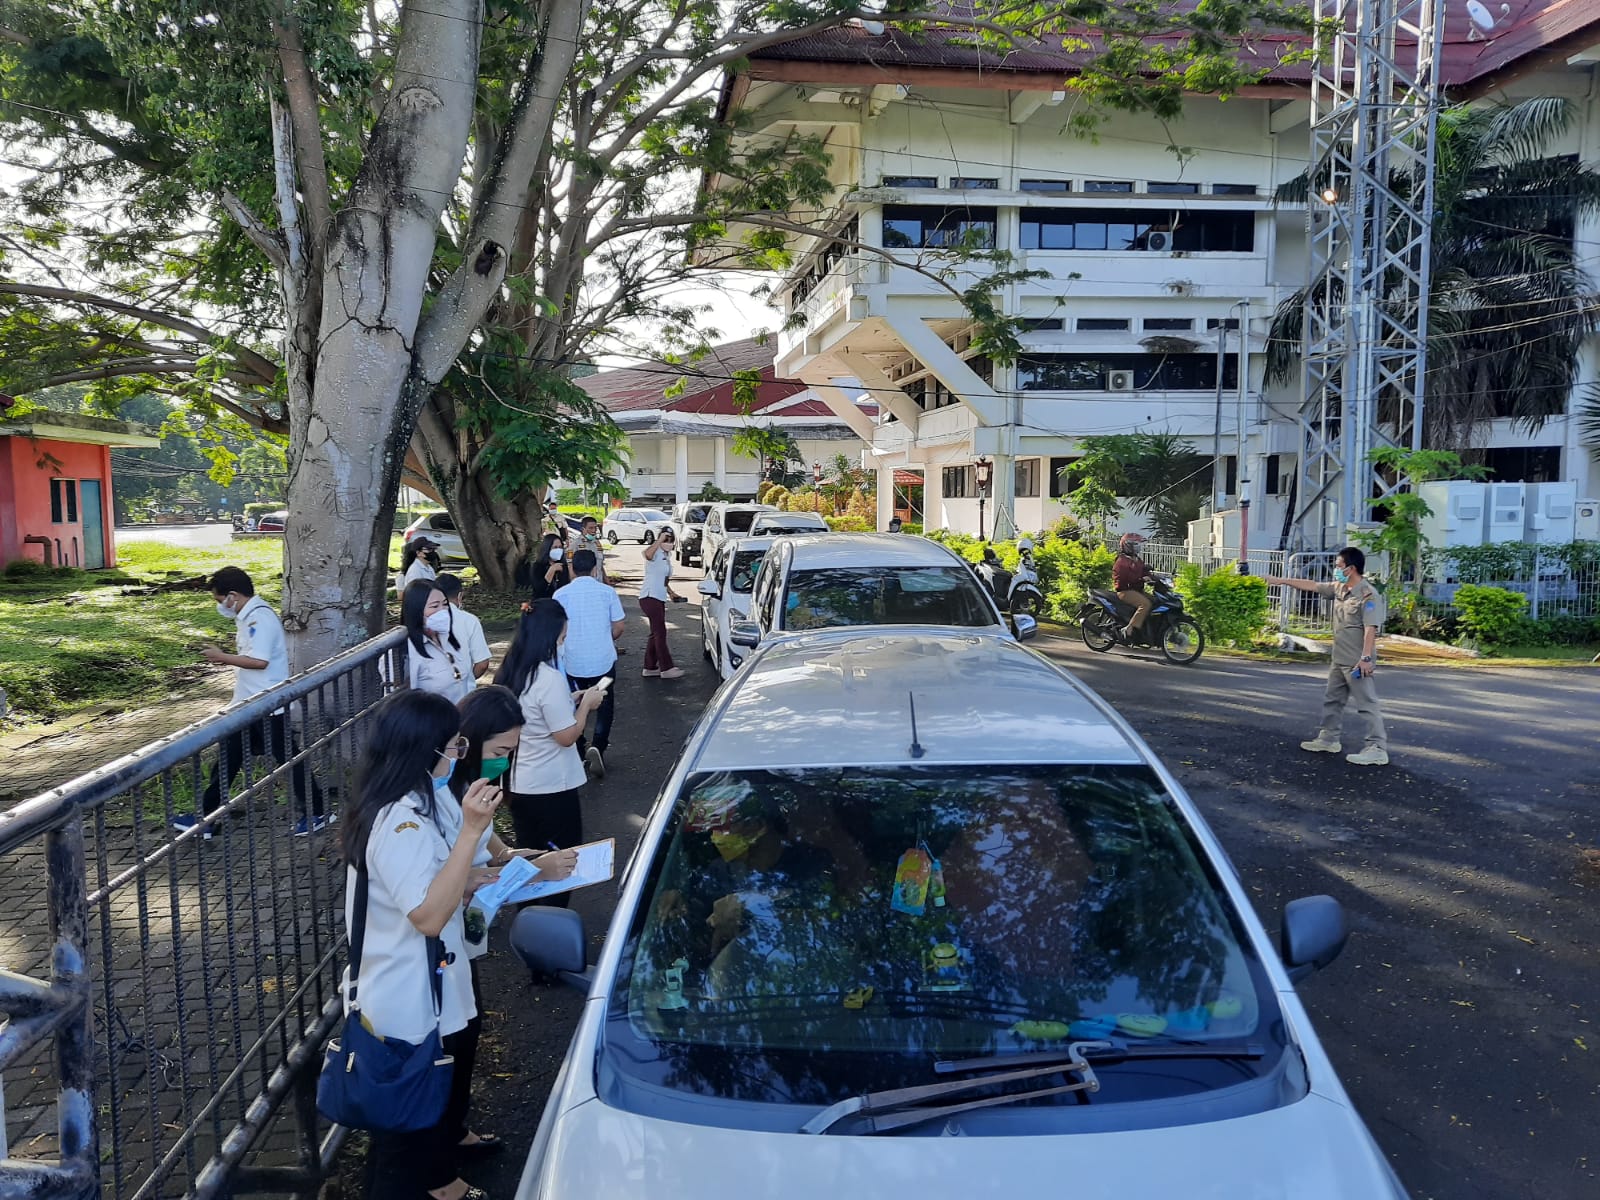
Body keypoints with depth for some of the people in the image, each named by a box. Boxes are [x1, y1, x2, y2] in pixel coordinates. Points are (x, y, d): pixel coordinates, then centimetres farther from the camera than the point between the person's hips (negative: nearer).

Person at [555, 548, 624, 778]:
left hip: (572, 662, 1)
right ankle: (597, 747, -8)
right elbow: (619, 627, -3)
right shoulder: (607, 592, -4)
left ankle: (579, 752, 22)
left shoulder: (561, 594, -4)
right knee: (605, 706, 12)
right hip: (603, 661, -1)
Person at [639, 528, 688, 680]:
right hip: (650, 597, -10)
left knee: (657, 634, 12)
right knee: (660, 633, -9)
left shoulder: (667, 556, 16)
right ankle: (666, 669, -7)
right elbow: (647, 553, -38)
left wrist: (671, 593, 16)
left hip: (659, 599, 10)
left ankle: (650, 668, 18)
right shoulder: (656, 552, -11)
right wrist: (660, 540, -40)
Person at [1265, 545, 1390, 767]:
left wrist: (1365, 658, -28)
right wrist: (1282, 580, 21)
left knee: (1367, 704, -7)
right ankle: (1328, 739, 31)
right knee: (1332, 700, 19)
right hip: (1339, 660, 10)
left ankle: (1377, 749, -5)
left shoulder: (1368, 595, -18)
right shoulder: (1339, 588, 8)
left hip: (1357, 663, -9)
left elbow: (1371, 629, -23)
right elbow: (1312, 585, 19)